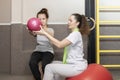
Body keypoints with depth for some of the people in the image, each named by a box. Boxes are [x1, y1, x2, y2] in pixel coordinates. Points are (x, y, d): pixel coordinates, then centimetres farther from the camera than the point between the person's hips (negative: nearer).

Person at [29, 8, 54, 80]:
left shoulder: (50, 30, -3)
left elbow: (50, 36, -30)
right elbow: (33, 33, -24)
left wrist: (44, 30, -53)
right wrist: (30, 30, -51)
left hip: (48, 51, -2)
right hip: (38, 50, 2)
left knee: (44, 65, -32)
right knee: (32, 63, -29)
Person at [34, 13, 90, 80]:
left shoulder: (76, 34, -18)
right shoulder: (74, 34, 16)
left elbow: (60, 45, -27)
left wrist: (45, 33, -24)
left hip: (77, 67, -10)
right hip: (73, 64, 10)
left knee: (49, 67, -8)